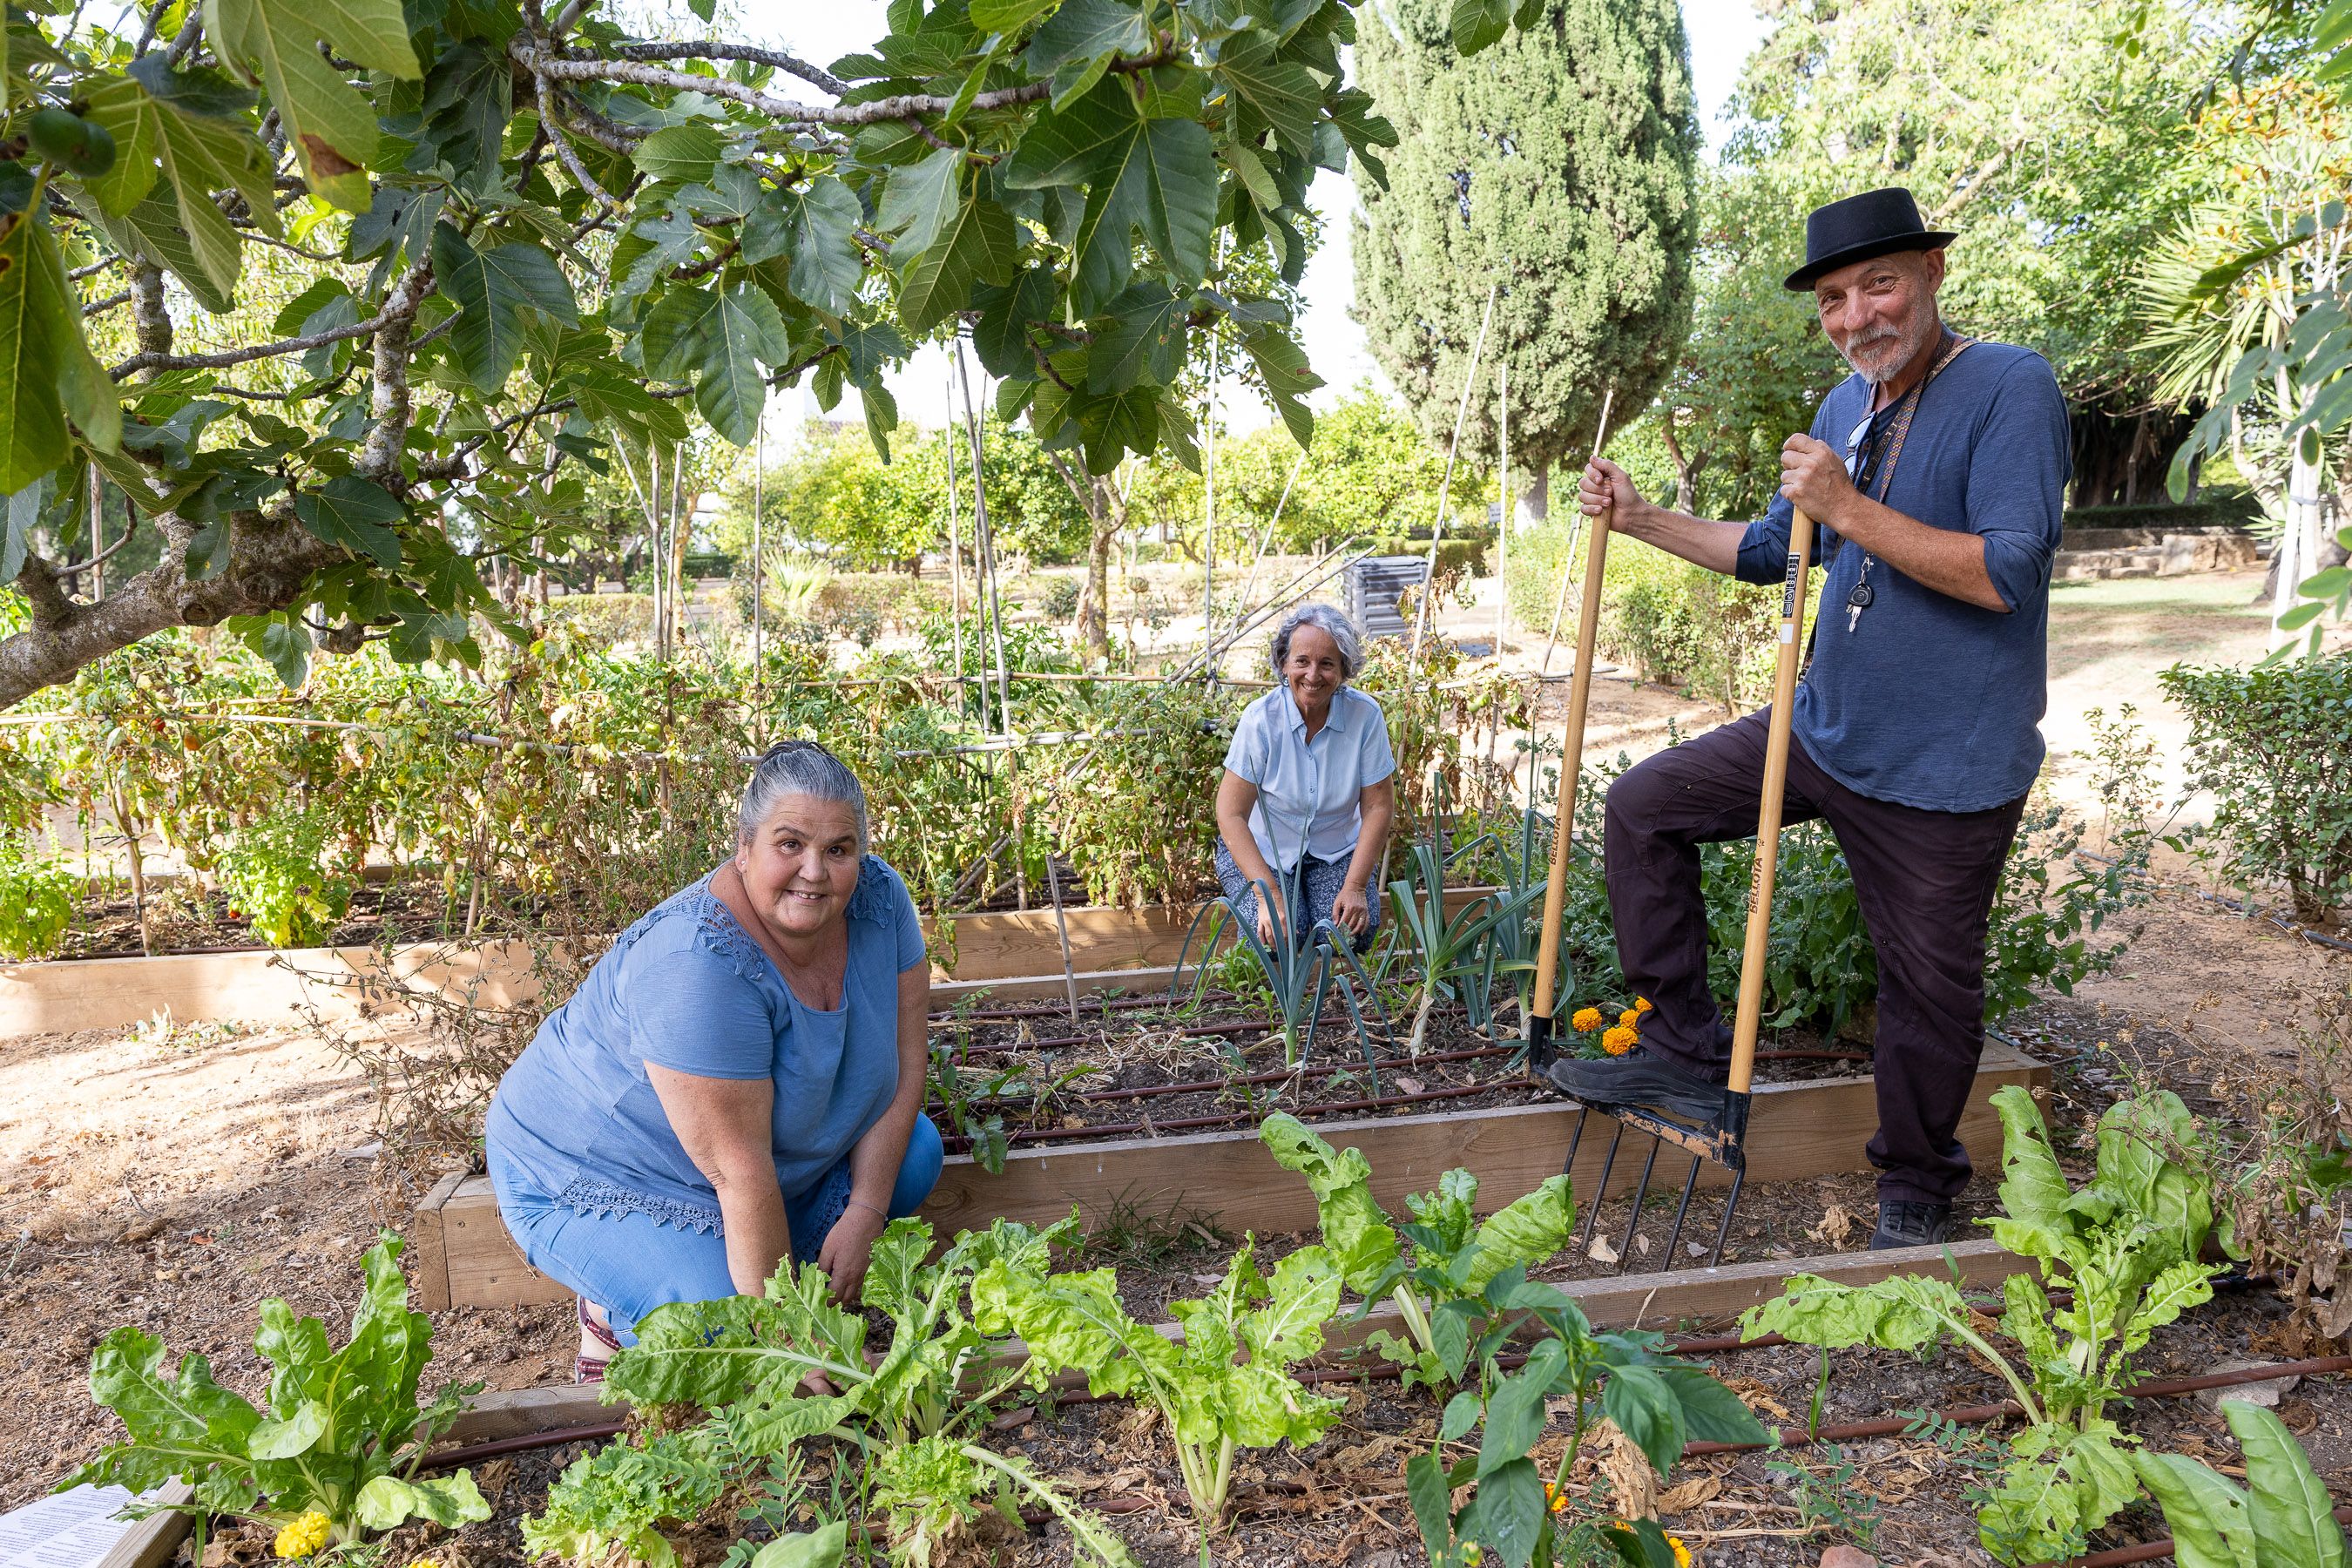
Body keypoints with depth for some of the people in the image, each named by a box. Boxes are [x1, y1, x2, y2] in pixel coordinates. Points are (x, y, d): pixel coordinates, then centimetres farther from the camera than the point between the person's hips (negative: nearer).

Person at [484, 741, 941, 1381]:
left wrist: (862, 1218, -15)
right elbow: (741, 1171, -33)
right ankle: (616, 1312, 5)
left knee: (913, 1154, -2)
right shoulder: (698, 965, -36)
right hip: (598, 1173, -8)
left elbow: (904, 1064, -8)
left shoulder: (878, 898, -16)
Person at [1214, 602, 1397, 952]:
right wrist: (1269, 894, -30)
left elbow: (1378, 807, -9)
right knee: (1277, 938, -24)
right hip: (1261, 850, -2)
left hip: (1337, 850, 2)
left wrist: (1355, 887, -19)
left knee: (1354, 930, -23)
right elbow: (1231, 815, -21)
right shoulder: (1261, 719, -21)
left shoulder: (1365, 715, -15)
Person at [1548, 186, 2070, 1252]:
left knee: (1930, 986, 6)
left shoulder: (2012, 390, -14)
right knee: (1642, 809, 3)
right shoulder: (1841, 410, 8)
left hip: (1944, 769, -7)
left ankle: (1916, 1184, 32)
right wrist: (1640, 518, 12)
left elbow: (2005, 573, -25)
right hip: (1822, 732, 7)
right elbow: (1769, 552, 20)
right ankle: (1685, 1051, 13)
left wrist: (1846, 507, -25)